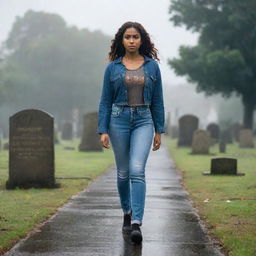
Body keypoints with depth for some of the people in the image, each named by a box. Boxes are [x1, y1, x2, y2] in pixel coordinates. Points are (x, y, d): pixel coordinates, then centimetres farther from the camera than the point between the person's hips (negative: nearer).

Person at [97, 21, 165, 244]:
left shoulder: (152, 66, 4)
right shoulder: (113, 67, 3)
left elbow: (157, 100, 7)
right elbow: (105, 101, 3)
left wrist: (159, 130, 5)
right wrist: (103, 130, -5)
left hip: (143, 121, -1)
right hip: (119, 120, 1)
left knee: (137, 170, -16)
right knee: (123, 172, 9)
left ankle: (137, 223, -21)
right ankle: (127, 212, 33)